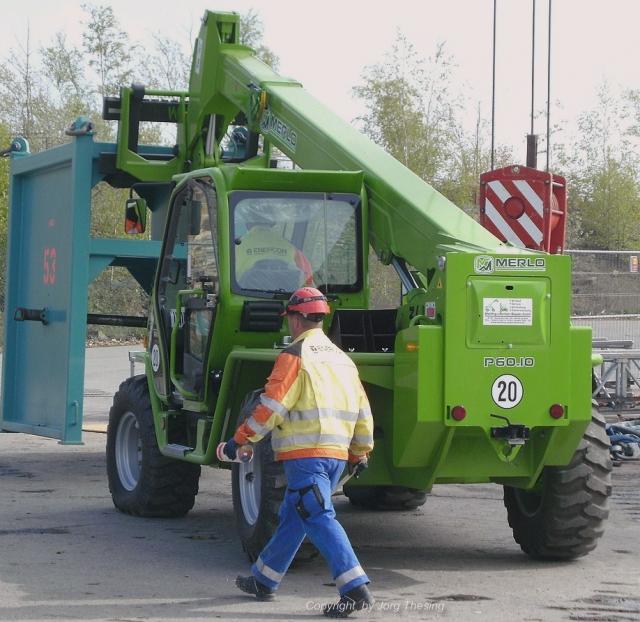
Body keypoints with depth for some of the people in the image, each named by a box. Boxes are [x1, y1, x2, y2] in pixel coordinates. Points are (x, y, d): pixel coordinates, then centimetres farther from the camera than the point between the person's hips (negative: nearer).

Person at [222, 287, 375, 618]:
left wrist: (240, 440, -5)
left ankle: (356, 589, -22)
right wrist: (360, 453, 27)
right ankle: (263, 580, 30)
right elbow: (362, 411, 18)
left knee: (319, 519, -12)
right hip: (337, 454, 8)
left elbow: (271, 407, -13)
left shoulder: (294, 356, -8)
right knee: (292, 518, 18)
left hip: (305, 454, -8)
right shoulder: (342, 358, 16)